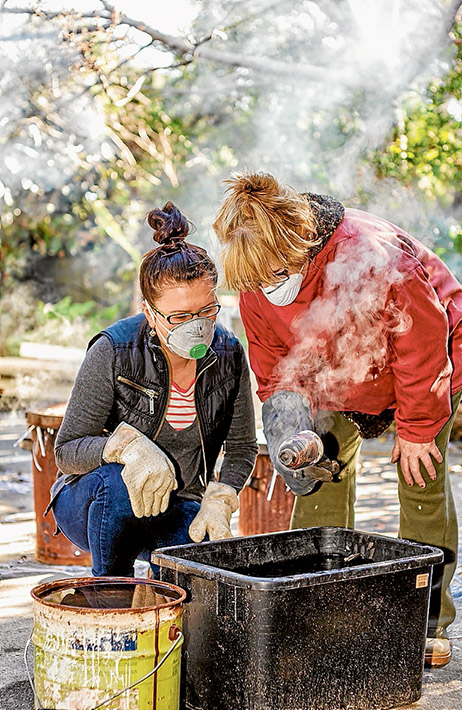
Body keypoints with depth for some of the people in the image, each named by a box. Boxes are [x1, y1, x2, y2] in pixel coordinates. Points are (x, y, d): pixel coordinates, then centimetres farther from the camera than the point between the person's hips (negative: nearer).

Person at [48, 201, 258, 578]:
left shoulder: (228, 354, -10)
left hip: (180, 511, 2)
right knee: (117, 482, -37)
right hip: (94, 504, -2)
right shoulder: (114, 352, -22)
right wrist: (127, 444, -37)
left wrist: (218, 502, -14)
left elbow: (242, 449, 4)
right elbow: (66, 451, -18)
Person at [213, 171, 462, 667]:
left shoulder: (376, 256, -41)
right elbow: (273, 362, -6)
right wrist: (286, 414, -23)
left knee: (422, 478, -7)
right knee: (321, 466, -5)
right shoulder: (258, 285, -23)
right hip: (338, 376, 5)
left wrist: (416, 429, -21)